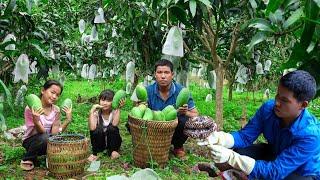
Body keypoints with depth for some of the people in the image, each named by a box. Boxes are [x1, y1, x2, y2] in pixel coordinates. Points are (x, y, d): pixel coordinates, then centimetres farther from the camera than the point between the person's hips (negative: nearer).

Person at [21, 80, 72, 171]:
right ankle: (27, 160, -9)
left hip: (48, 142, 4)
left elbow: (54, 133, -14)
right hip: (30, 141, -4)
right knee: (44, 137, -35)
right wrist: (36, 120, -46)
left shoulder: (56, 110, -6)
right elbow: (42, 132, -26)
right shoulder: (31, 108, -19)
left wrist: (68, 120, -24)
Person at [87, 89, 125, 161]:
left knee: (112, 128, -29)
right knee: (97, 130, -30)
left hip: (112, 141, 0)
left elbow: (115, 124, -33)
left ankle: (113, 150, -7)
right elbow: (92, 128, -29)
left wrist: (119, 108, -32)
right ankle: (94, 153, -10)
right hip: (99, 143, 0)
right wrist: (92, 111, -29)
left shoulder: (114, 112, -11)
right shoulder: (96, 113, -11)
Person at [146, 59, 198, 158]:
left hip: (175, 130, -1)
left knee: (187, 120, -31)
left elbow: (195, 116, -13)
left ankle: (178, 147, 3)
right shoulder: (148, 91, -10)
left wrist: (185, 113, -35)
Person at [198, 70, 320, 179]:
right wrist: (219, 138, -35)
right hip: (273, 155, 5)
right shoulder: (268, 109, -20)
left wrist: (231, 158, -45)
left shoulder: (310, 135, -35)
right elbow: (245, 136, -13)